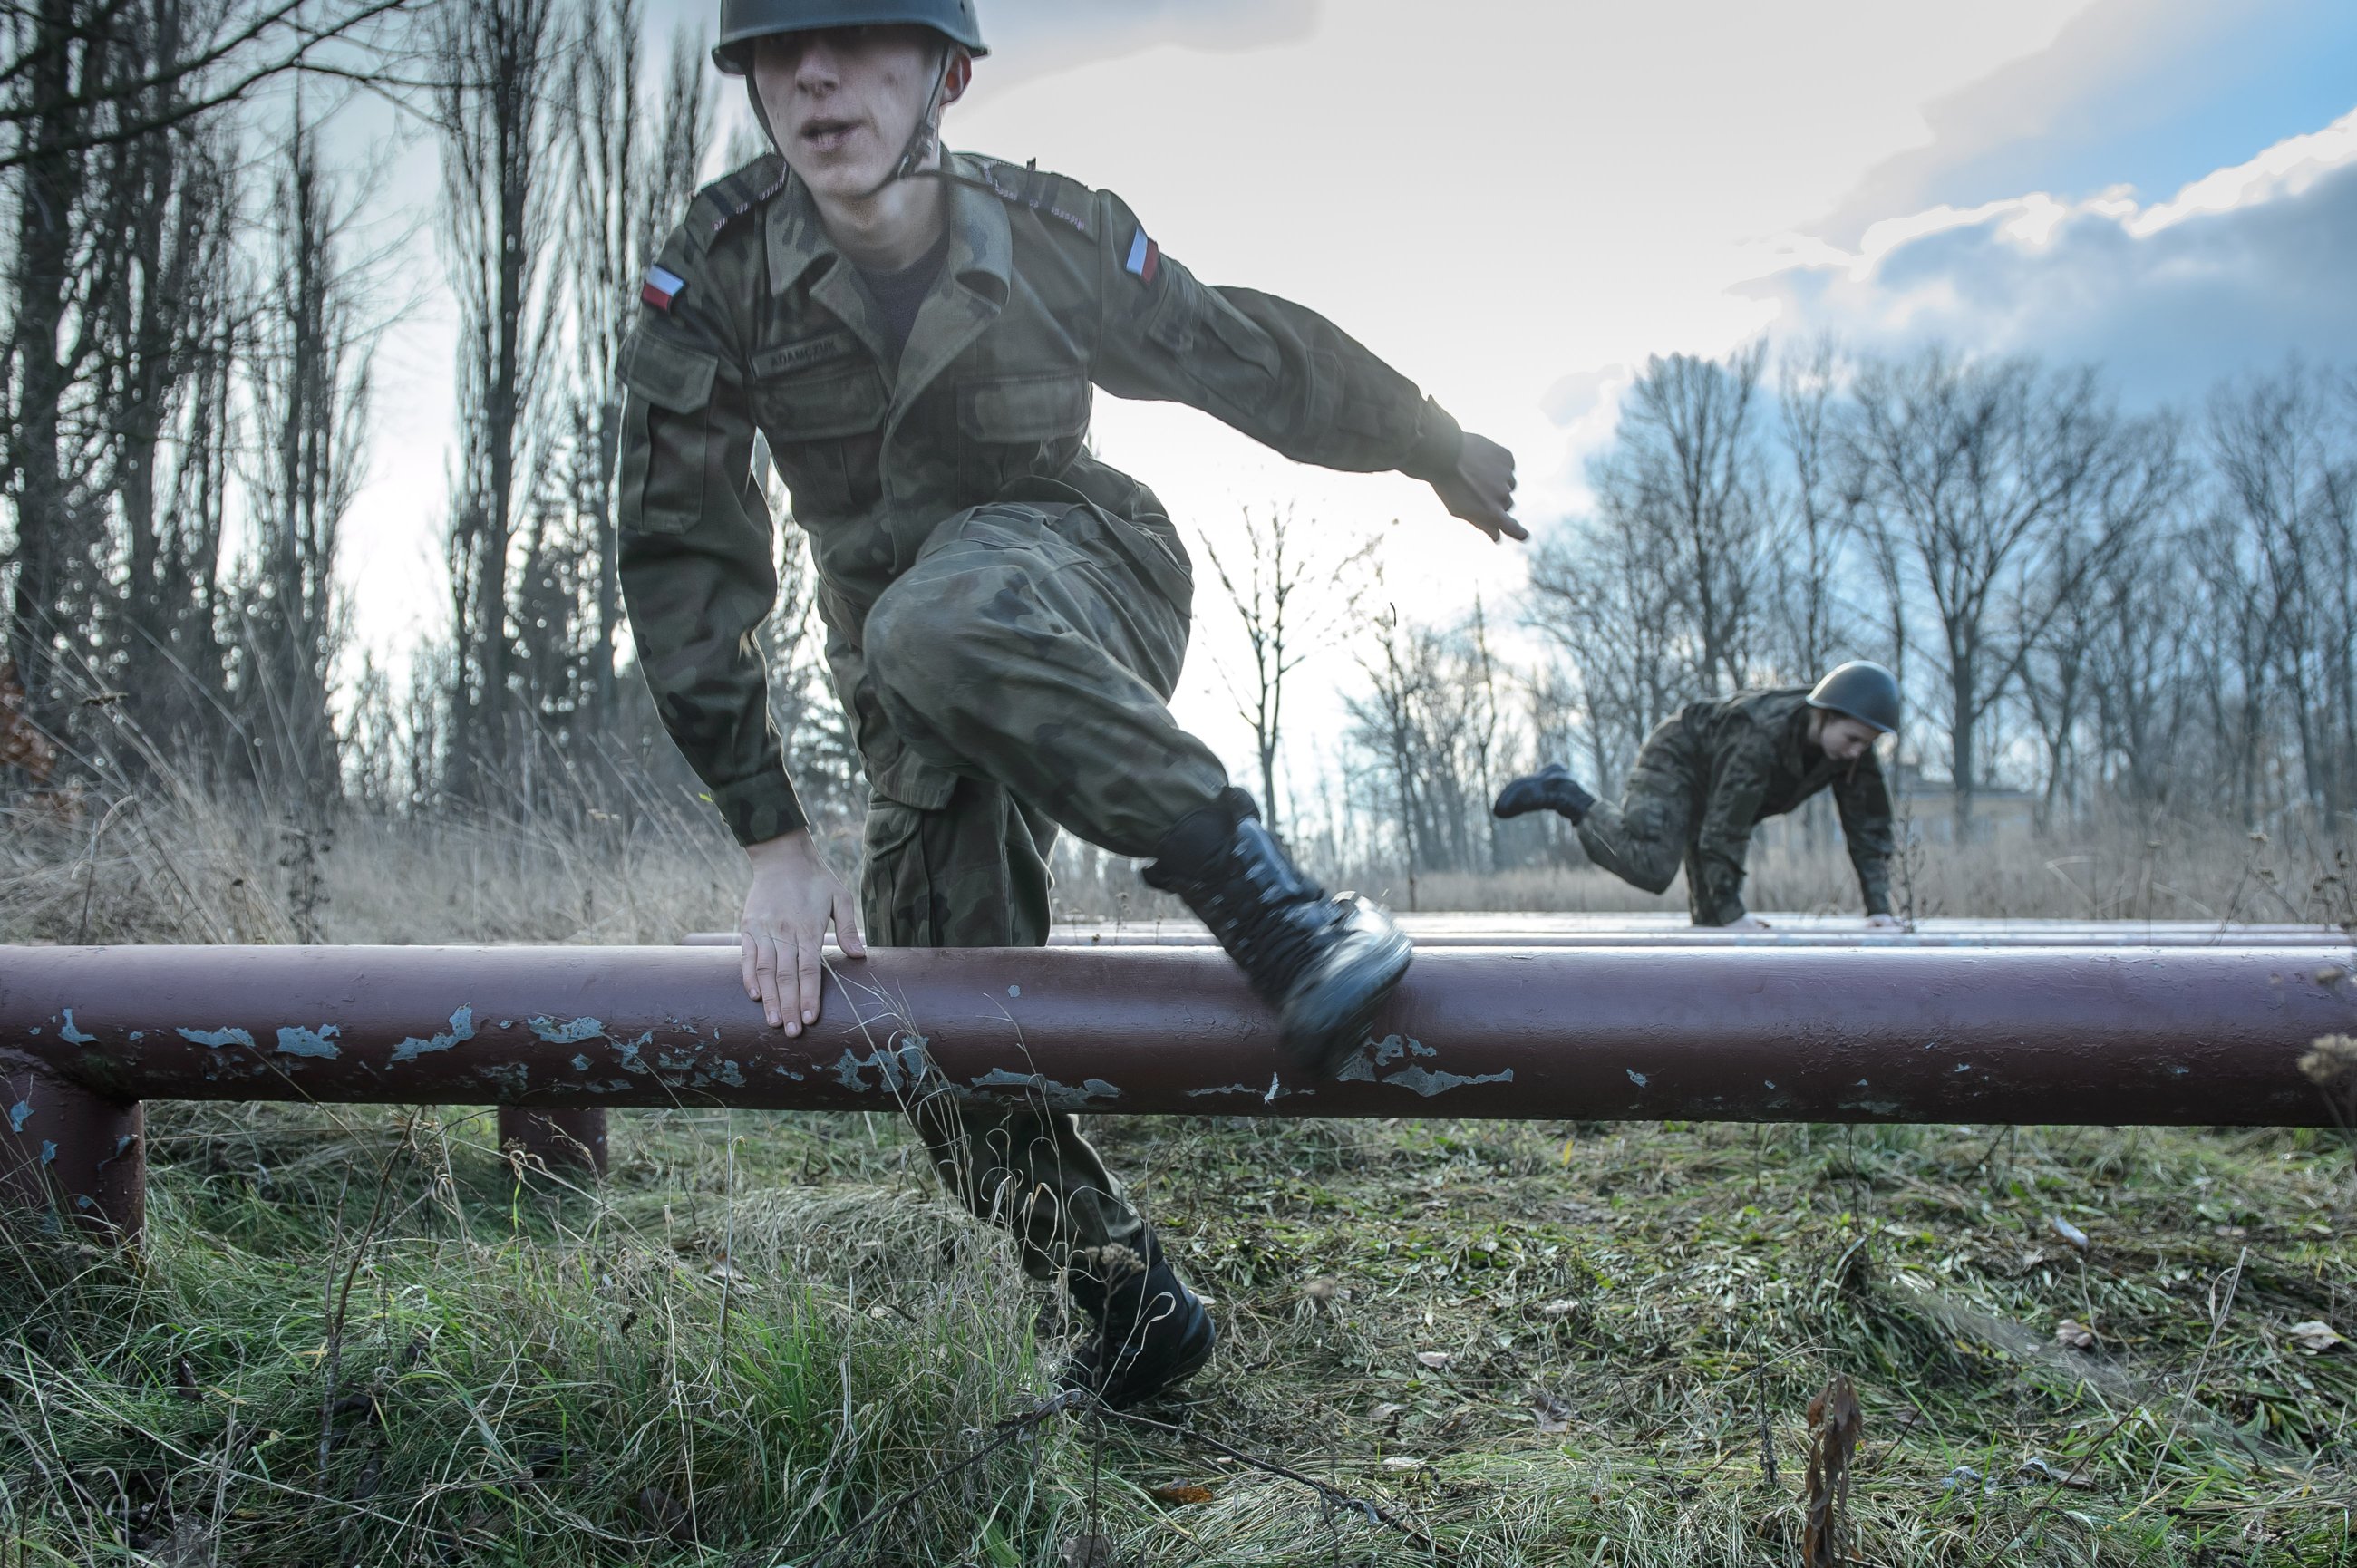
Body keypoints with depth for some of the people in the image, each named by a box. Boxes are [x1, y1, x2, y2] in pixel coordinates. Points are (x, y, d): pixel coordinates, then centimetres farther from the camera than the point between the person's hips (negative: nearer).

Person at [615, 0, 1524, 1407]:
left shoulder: (1056, 236, -16)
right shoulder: (716, 273, -16)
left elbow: (1255, 359, -1)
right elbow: (682, 564, -18)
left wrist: (1445, 450, 14)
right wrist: (774, 837, -22)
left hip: (1087, 579, -3)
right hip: (916, 696, 3)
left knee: (939, 623, -39)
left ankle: (1274, 906, -33)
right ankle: (1142, 1316, 22)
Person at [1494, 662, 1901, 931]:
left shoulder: (1854, 749, -17)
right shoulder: (1762, 736, -40)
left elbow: (1869, 828, -11)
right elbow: (1726, 827, -40)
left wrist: (1879, 909, -18)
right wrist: (1731, 913, -39)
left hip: (1713, 788, 8)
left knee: (1712, 912, 5)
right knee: (1650, 867, -32)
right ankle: (1561, 793, -11)